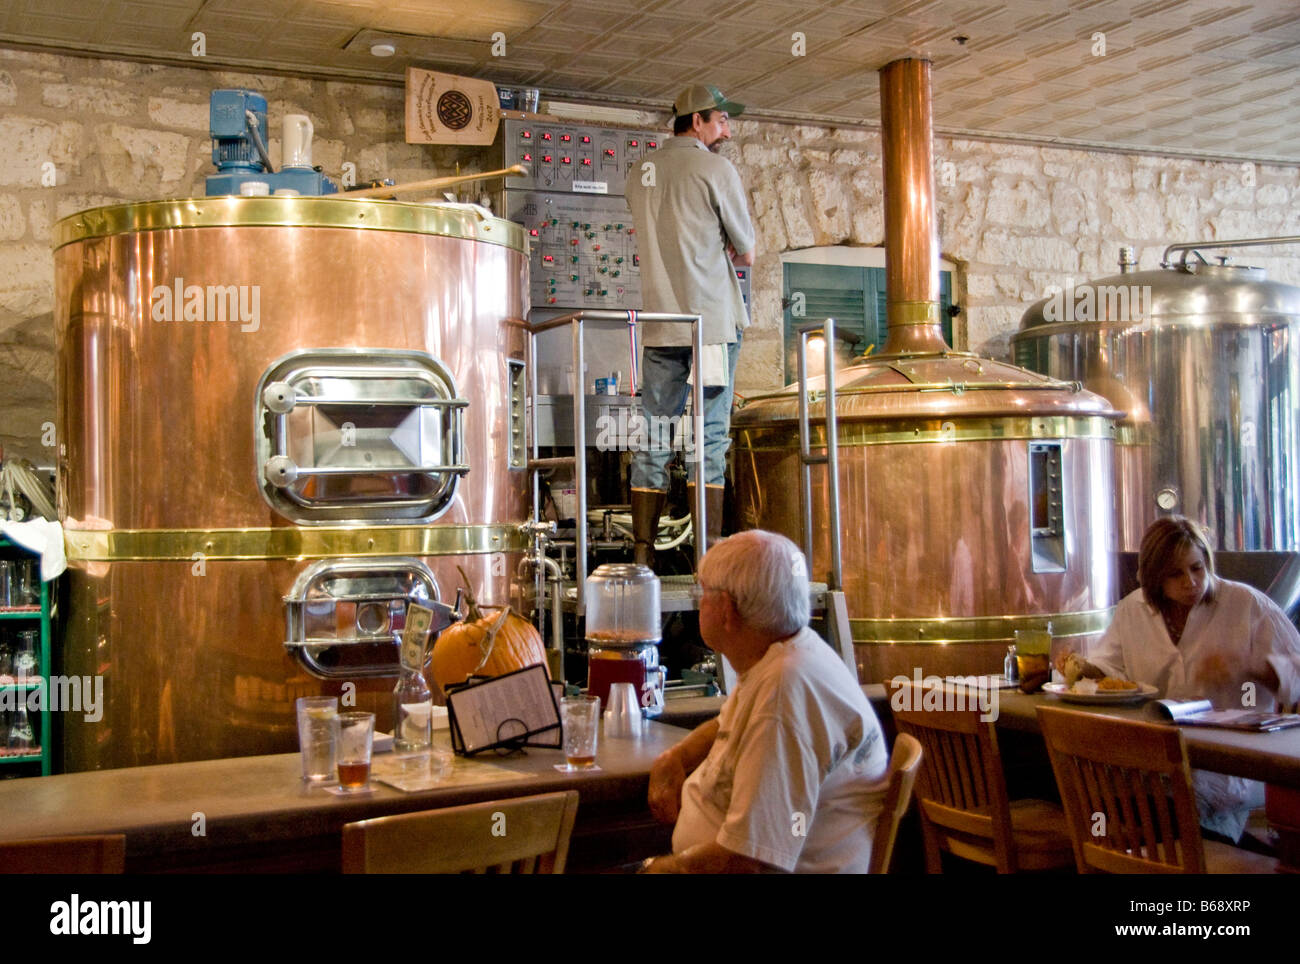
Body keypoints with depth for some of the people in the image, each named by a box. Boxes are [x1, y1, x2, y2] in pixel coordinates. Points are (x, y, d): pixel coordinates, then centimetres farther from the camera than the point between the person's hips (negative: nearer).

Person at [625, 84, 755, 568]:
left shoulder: (640, 174, 15)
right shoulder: (715, 169, -4)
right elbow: (747, 253, 1)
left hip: (658, 324, 5)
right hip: (711, 320, -5)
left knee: (652, 439, 5)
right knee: (709, 437, -4)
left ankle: (643, 552, 6)